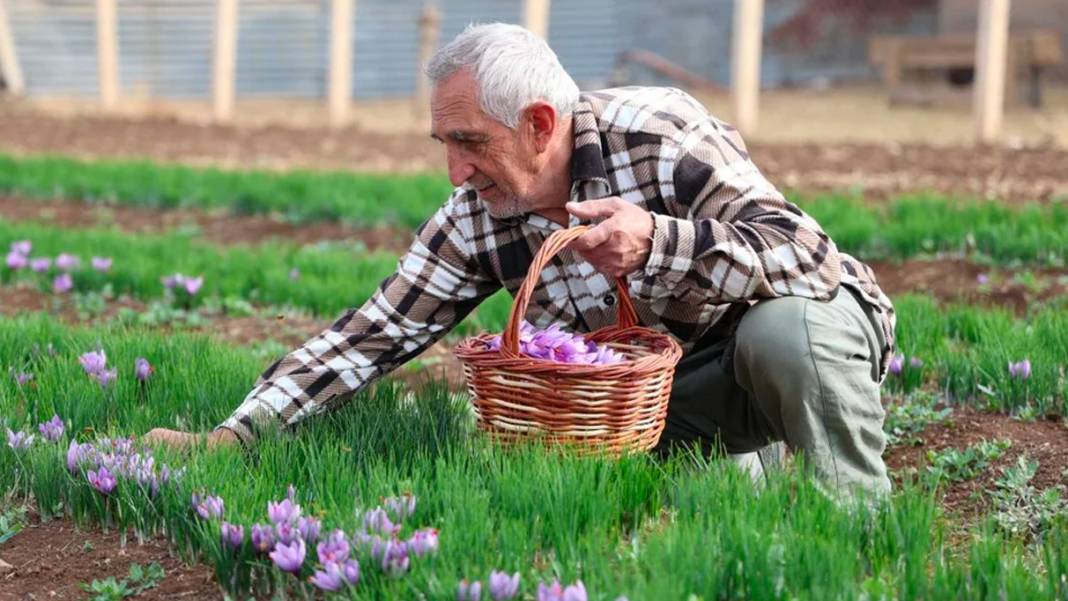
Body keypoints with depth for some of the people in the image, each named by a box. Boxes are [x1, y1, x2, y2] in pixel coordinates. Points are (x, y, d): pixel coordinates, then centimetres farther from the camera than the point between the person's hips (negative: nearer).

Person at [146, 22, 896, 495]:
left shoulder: (660, 135, -24)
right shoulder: (474, 221, -9)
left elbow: (804, 250, -28)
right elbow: (370, 337, -7)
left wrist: (659, 240, -43)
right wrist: (229, 436, -15)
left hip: (804, 320, -5)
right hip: (661, 387, 5)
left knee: (784, 330, -39)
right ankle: (738, 467, 9)